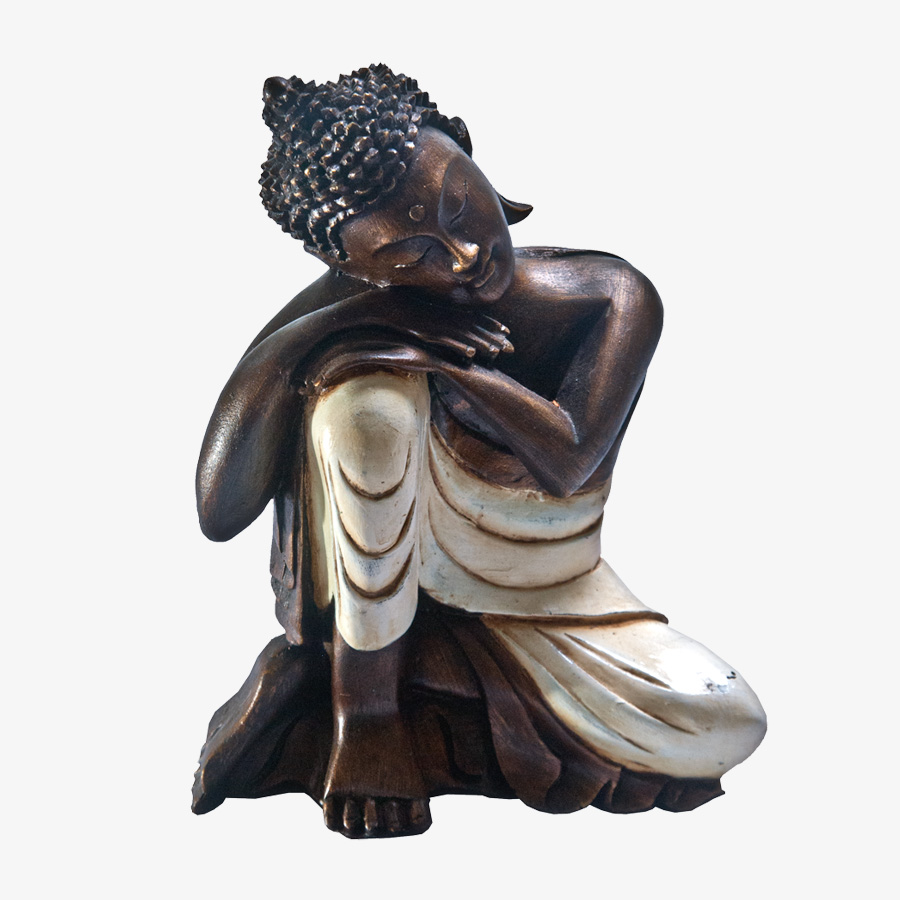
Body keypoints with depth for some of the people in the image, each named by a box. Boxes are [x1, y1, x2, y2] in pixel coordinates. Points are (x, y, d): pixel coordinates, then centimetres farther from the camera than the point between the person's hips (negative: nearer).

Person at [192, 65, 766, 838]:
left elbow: (568, 463, -28)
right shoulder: (345, 316, -18)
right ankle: (365, 711, -17)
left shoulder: (613, 300, -15)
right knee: (367, 387, -32)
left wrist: (440, 351, -27)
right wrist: (297, 339, -34)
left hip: (545, 604, 3)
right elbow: (218, 513, -24)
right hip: (374, 591, -3)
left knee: (723, 731, -19)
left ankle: (442, 698, 0)